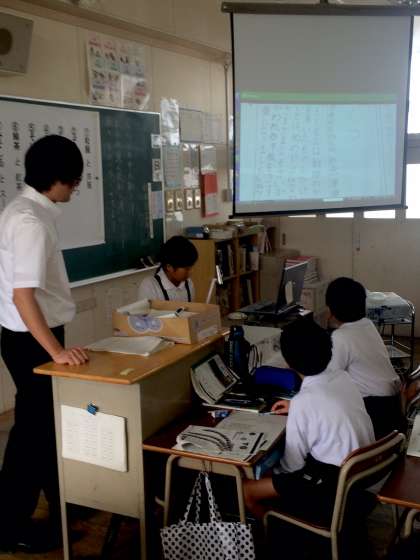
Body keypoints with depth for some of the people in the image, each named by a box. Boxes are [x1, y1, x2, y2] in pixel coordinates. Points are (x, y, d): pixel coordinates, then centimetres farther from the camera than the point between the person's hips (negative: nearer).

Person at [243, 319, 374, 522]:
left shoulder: (303, 401, -24)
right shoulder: (343, 377, -4)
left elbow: (293, 464, -13)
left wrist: (274, 472, 7)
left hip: (335, 486, -8)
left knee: (247, 490, 3)